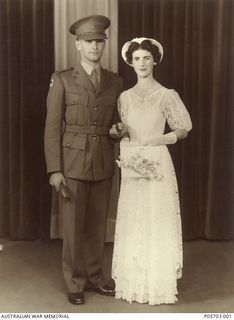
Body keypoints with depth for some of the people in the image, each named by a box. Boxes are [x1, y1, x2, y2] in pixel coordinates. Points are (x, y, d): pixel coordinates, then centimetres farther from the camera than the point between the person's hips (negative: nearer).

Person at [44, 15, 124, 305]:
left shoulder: (115, 82, 7)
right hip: (72, 163, -3)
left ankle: (94, 276, 29)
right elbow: (52, 128, -6)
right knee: (73, 226, 4)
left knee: (97, 224, 12)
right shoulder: (62, 80, -4)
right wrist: (54, 170, -10)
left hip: (103, 164, 3)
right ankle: (74, 283, 20)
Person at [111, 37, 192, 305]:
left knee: (158, 222, 0)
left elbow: (183, 130, 3)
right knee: (132, 223, 6)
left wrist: (160, 139, -12)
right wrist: (115, 132, -4)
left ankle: (158, 283, 13)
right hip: (130, 166, 3)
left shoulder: (167, 95, -1)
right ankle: (133, 282, 19)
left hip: (157, 163, -3)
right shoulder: (124, 97, 9)